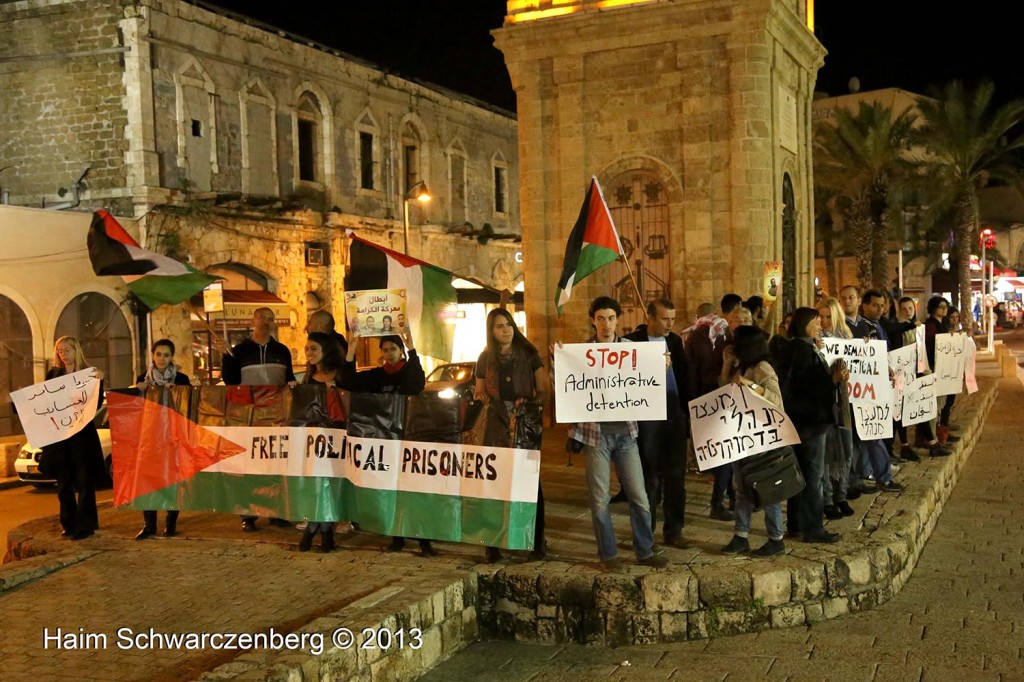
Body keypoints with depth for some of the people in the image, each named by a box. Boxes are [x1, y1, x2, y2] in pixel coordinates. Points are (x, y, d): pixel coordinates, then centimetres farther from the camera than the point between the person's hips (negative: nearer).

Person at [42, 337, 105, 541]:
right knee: (63, 483, 9)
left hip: (82, 434, -4)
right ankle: (69, 524, 19)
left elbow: (96, 405, -8)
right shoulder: (53, 374, 9)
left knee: (84, 482, 0)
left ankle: (84, 525, 4)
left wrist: (98, 382, -20)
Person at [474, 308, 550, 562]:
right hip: (497, 427, 2)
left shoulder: (529, 355, 2)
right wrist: (480, 396, -6)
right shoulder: (485, 358, 9)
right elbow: (479, 393, 16)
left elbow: (544, 390, 0)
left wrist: (532, 405, -17)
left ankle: (537, 542, 9)